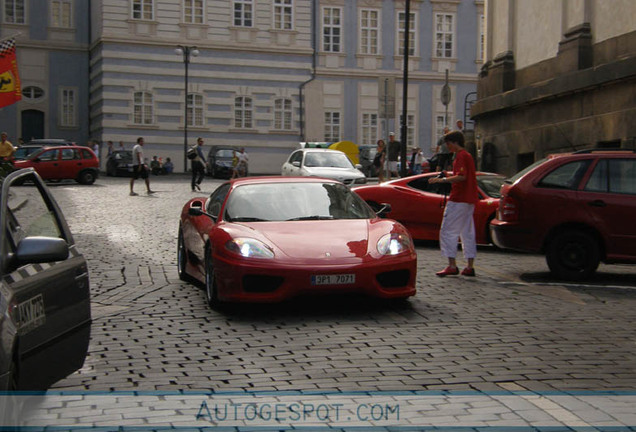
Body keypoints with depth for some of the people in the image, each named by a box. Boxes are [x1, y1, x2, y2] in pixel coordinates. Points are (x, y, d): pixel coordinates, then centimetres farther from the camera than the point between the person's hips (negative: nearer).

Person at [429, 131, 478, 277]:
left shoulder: (461, 156, -11)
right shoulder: (468, 155, 19)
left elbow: (462, 177, -23)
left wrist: (442, 179, -22)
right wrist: (449, 177, 21)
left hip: (458, 199, -10)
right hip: (469, 200, 10)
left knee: (447, 231, -6)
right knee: (468, 233, 9)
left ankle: (452, 266, -9)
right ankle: (470, 267, 9)